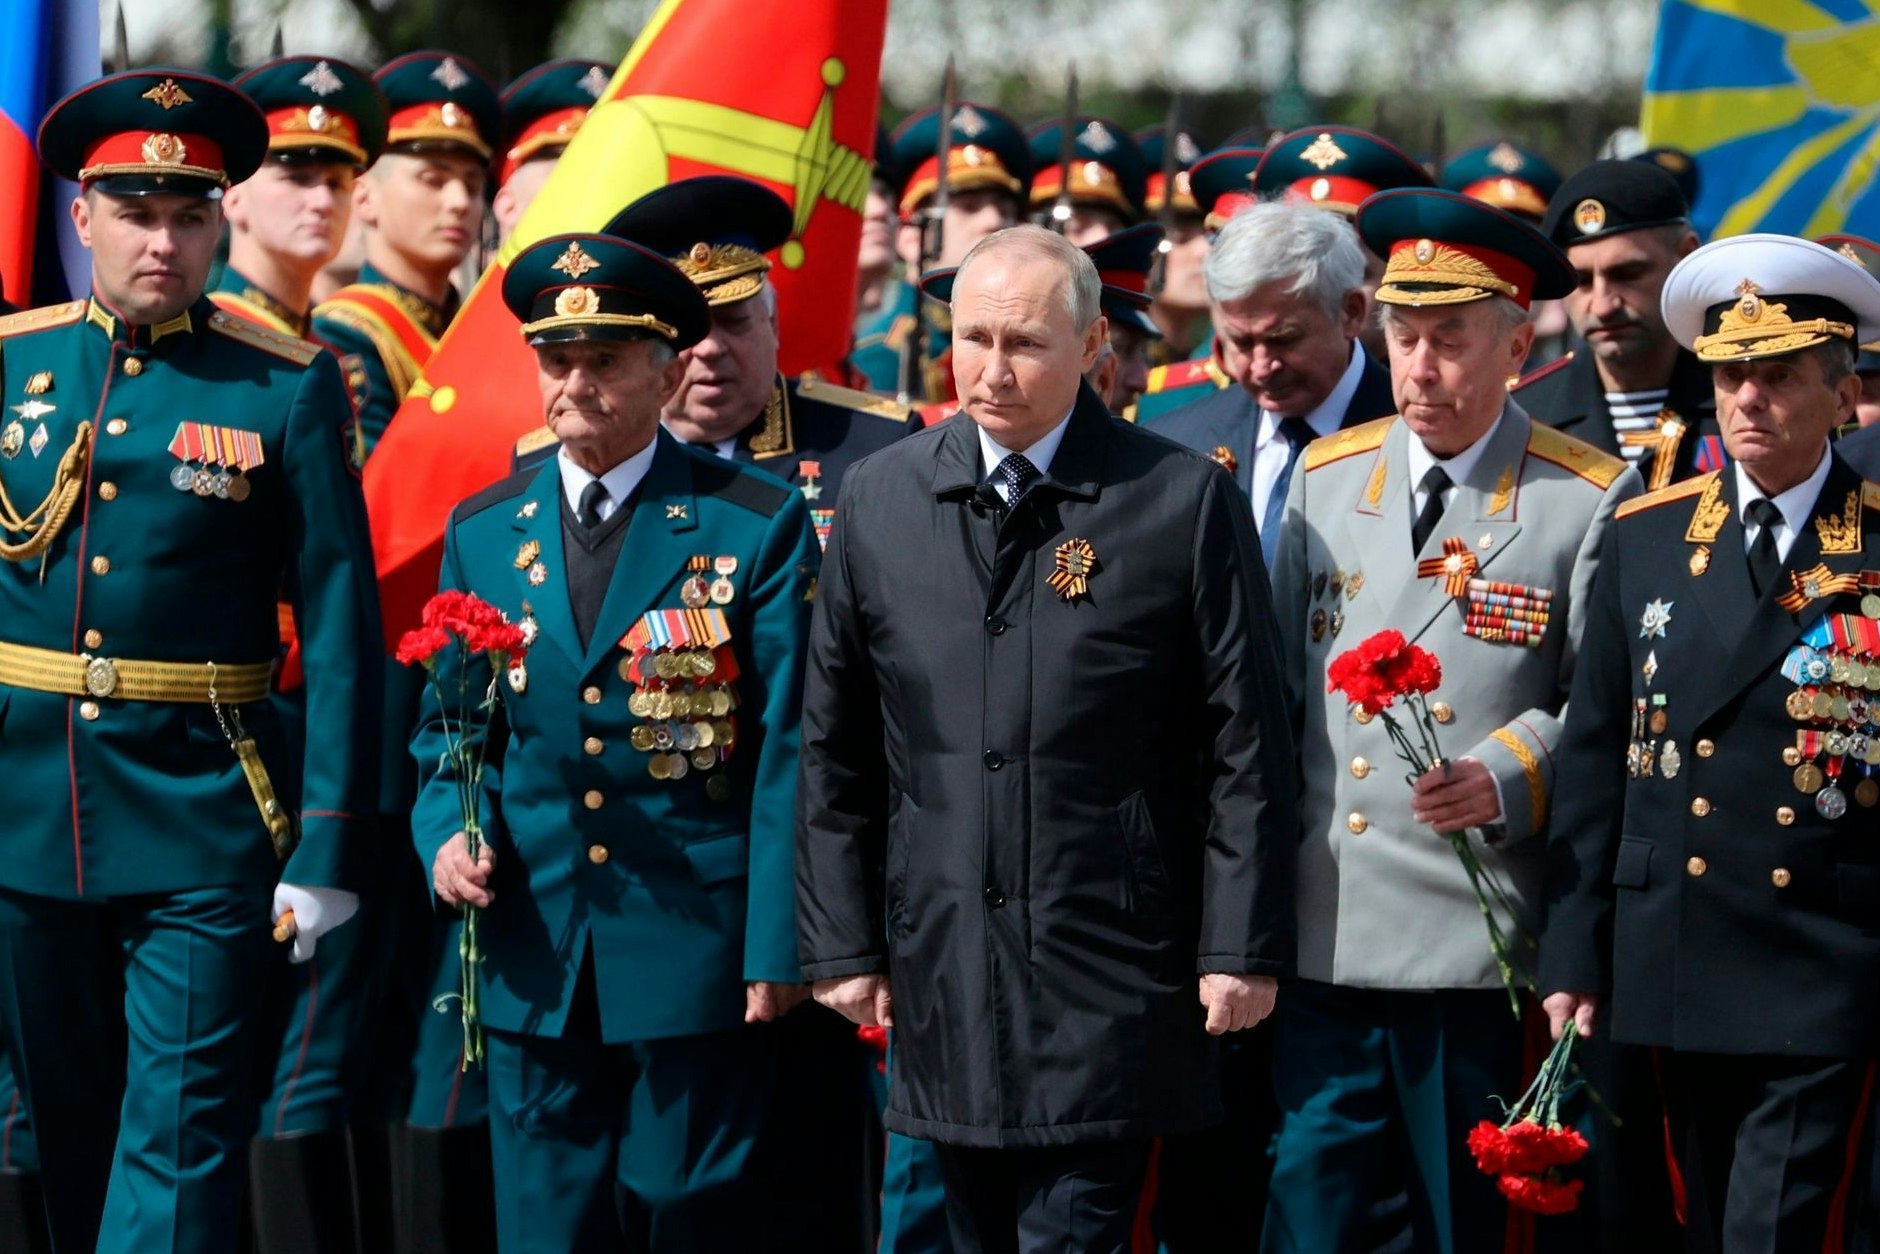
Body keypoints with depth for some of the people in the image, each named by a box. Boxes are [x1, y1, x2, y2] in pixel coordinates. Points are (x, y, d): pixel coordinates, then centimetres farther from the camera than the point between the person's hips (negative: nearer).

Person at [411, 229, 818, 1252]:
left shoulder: (755, 525, -2)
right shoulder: (482, 534, 10)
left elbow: (787, 748, -4)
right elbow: (450, 726, 16)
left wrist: (776, 942, -8)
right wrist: (446, 833, -5)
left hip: (696, 954, -4)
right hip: (534, 962, 4)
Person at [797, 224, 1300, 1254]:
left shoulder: (1183, 500, -3)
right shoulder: (880, 497, 7)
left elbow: (1244, 745, -2)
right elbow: (833, 745, 10)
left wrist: (1241, 948, -5)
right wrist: (839, 940, 7)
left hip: (1107, 974, -3)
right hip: (940, 967, 4)